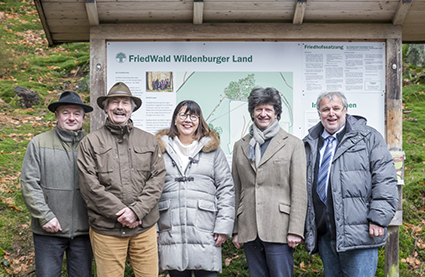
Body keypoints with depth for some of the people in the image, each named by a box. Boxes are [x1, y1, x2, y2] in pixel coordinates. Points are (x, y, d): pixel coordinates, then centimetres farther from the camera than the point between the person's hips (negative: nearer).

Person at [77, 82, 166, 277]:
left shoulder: (148, 141, 12)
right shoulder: (91, 142, 5)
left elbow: (157, 179, 4)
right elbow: (90, 186, -4)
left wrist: (137, 211, -10)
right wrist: (121, 213, -10)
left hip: (144, 227, 2)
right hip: (106, 229, -2)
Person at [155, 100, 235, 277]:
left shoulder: (212, 149, 10)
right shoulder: (161, 149, 11)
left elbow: (226, 189, 6)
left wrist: (224, 226, -2)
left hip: (205, 234, 0)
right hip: (171, 234, 1)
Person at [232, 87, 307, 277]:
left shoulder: (293, 144, 4)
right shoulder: (240, 146, 15)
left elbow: (299, 191, -2)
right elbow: (236, 190, 14)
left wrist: (295, 230, -9)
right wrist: (235, 229, 10)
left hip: (278, 229, -4)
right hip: (249, 230, 4)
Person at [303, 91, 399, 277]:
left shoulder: (368, 138, 3)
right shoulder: (310, 144, 16)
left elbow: (385, 179, -4)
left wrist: (378, 218, -12)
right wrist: (306, 227, 16)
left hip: (358, 233, -5)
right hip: (324, 235, 5)